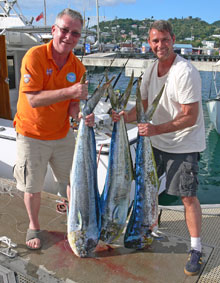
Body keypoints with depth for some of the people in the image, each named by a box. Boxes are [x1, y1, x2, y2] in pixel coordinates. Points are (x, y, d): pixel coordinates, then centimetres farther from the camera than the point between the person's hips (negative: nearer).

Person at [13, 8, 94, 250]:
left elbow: (72, 107, -4)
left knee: (73, 180, 15)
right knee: (32, 188, 11)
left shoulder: (77, 67, -4)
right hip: (32, 135, -4)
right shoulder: (35, 56, -19)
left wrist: (82, 116, -27)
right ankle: (34, 226, 37)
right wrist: (69, 91, -37)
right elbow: (33, 99, -27)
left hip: (63, 134, 4)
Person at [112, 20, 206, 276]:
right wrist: (126, 117, -14)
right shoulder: (150, 70, 2)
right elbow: (143, 106, 7)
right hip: (156, 140, 7)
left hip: (184, 144, -7)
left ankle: (196, 250, 15)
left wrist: (156, 129, -30)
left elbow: (190, 117, -23)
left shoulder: (185, 73, -21)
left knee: (188, 196, -3)